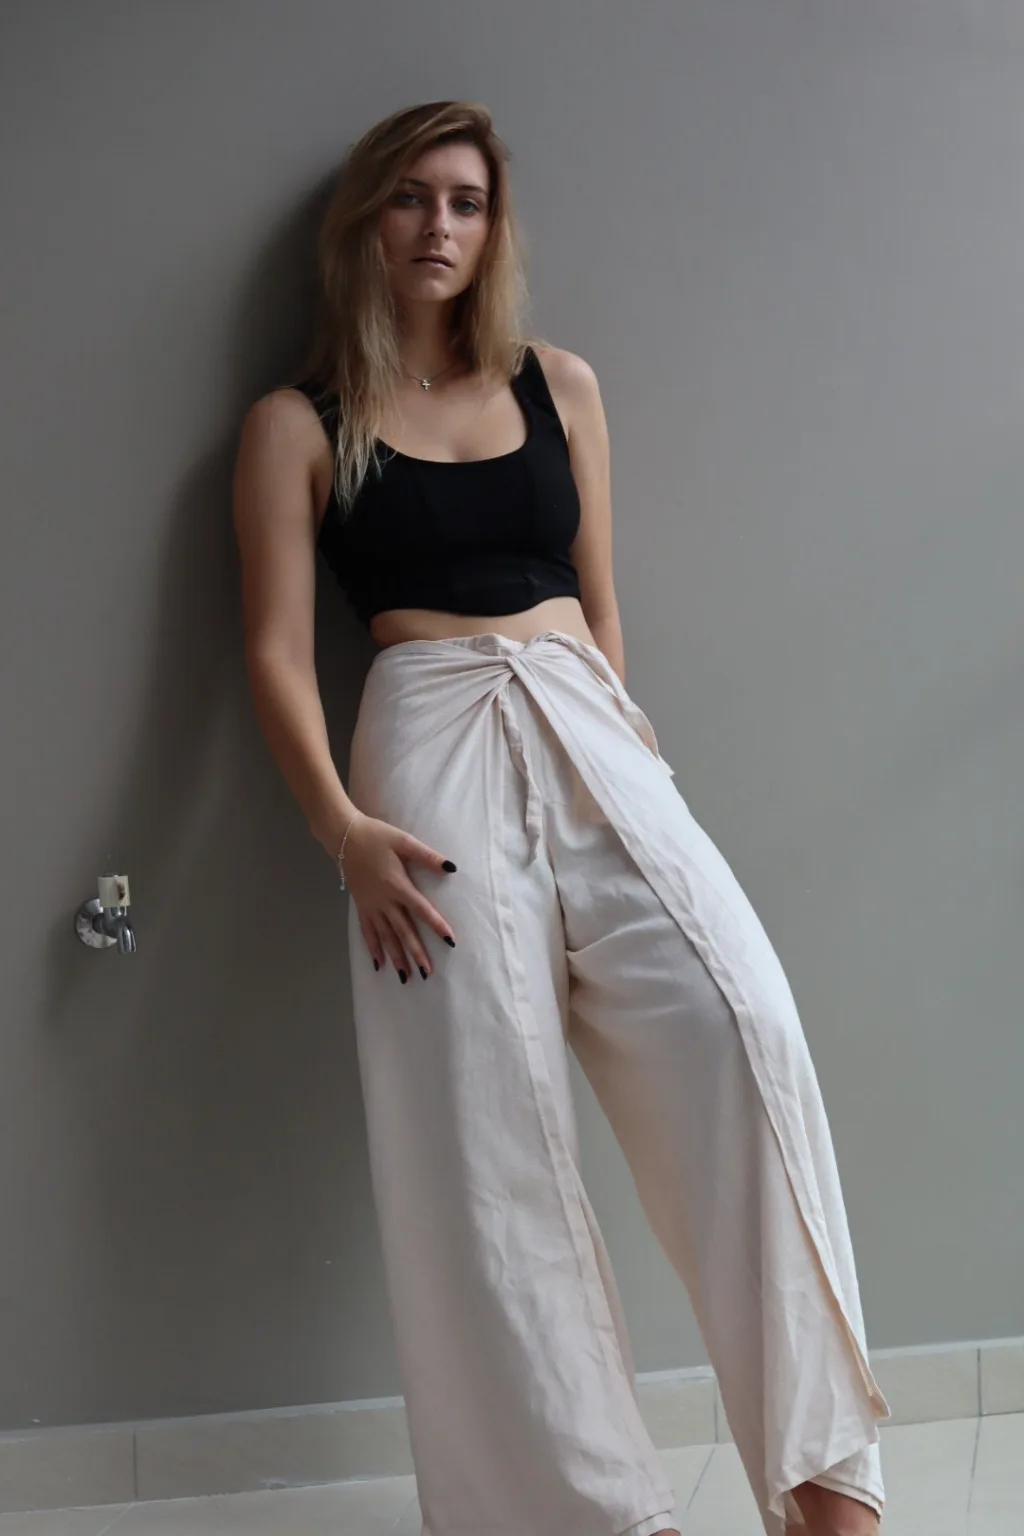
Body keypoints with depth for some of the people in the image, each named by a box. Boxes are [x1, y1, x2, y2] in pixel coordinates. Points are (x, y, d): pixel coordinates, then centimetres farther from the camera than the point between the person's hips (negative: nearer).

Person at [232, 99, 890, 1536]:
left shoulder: (561, 386, 18)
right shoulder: (298, 426, 9)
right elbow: (278, 651, 2)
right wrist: (344, 829, -12)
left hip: (595, 732, 2)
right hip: (432, 752, -2)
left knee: (736, 1023, -19)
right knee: (484, 1121, -8)